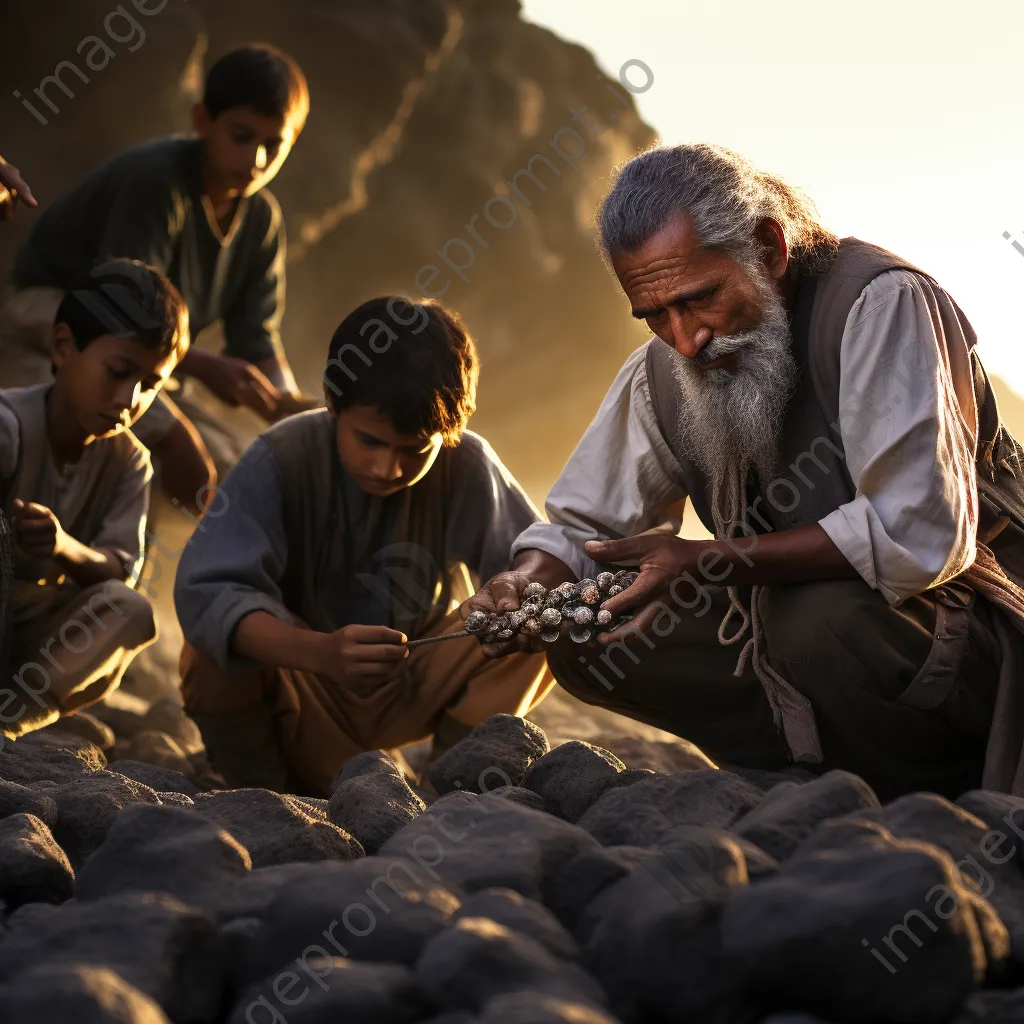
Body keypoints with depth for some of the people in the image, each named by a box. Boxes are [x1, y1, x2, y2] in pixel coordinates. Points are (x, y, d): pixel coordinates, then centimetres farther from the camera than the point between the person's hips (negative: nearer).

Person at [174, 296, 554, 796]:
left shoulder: (467, 467, -15)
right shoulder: (281, 460, -22)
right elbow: (204, 590, -34)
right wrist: (320, 653, -52)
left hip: (413, 690, 2)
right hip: (304, 691, -2)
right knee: (212, 656, -33)